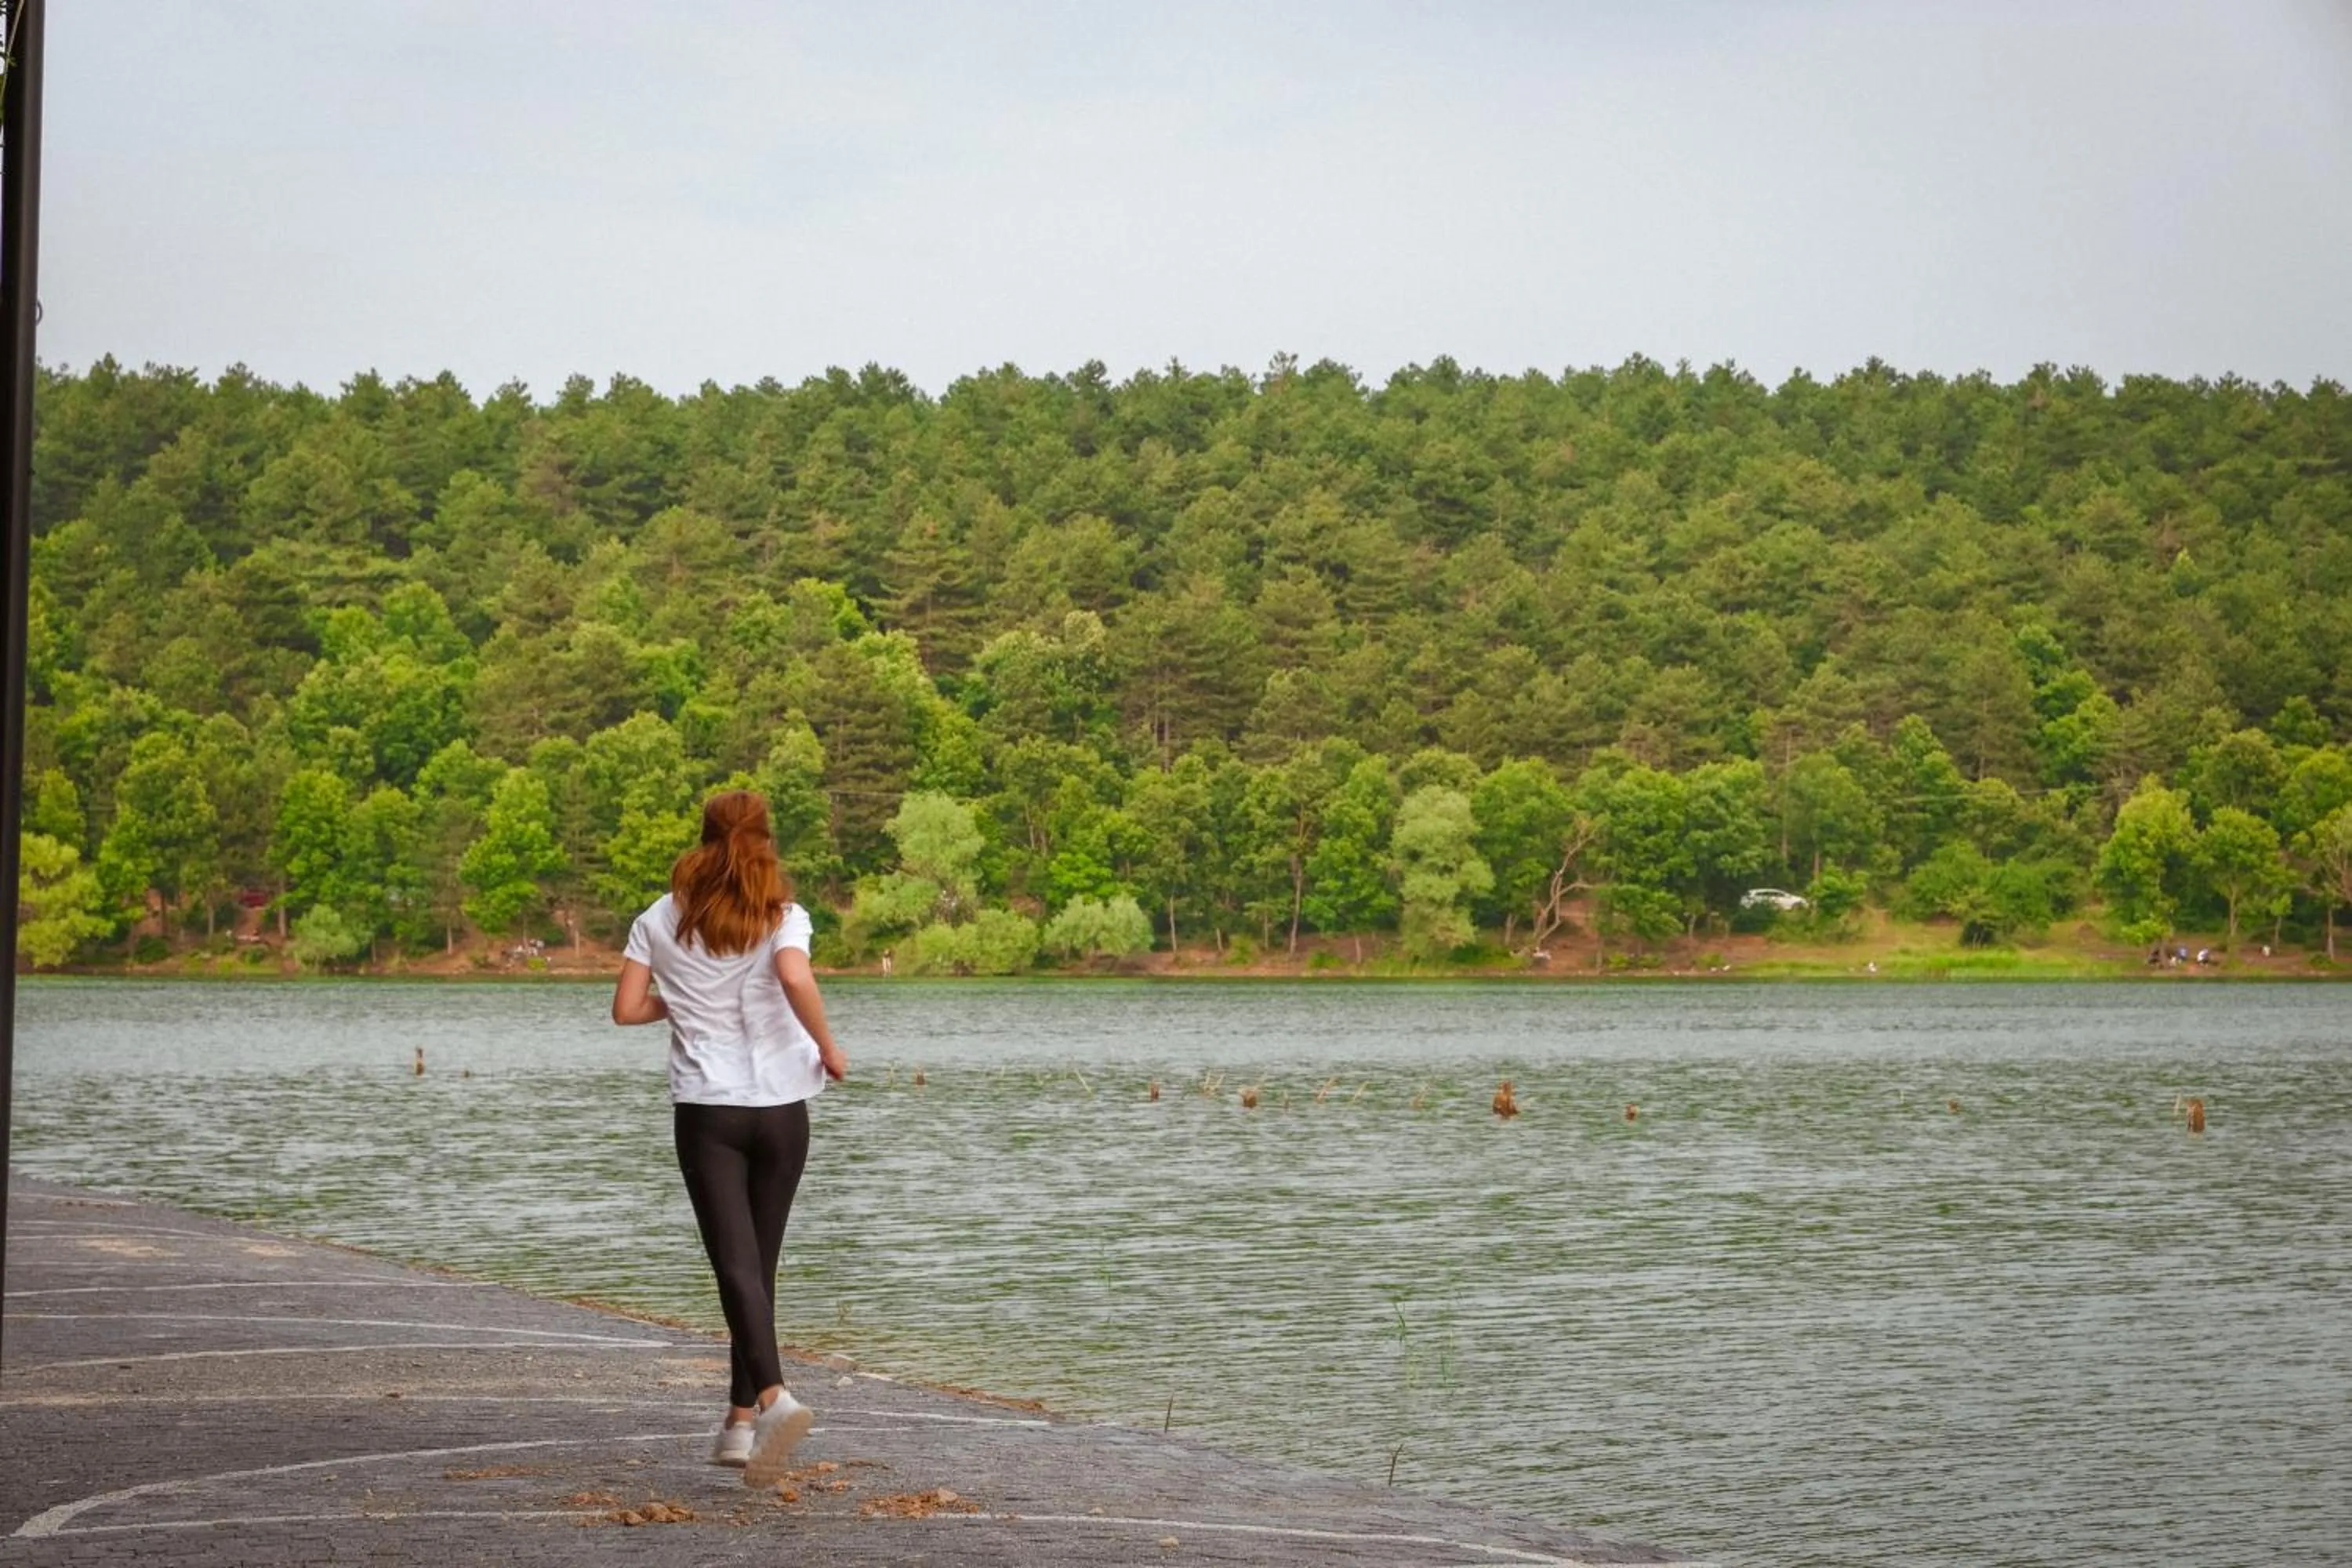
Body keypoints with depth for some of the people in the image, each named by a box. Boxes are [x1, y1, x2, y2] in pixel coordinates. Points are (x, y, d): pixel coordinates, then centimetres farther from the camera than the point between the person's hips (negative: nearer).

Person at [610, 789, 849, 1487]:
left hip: (705, 1110, -1)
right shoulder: (782, 915, -3)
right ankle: (740, 1422, 16)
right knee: (759, 1263, 13)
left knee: (736, 1264, -8)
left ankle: (773, 1396, -31)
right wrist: (829, 1048, -8)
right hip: (780, 1108, 1)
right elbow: (795, 978, -22)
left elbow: (626, 1008, 2)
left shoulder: (662, 919, 4)